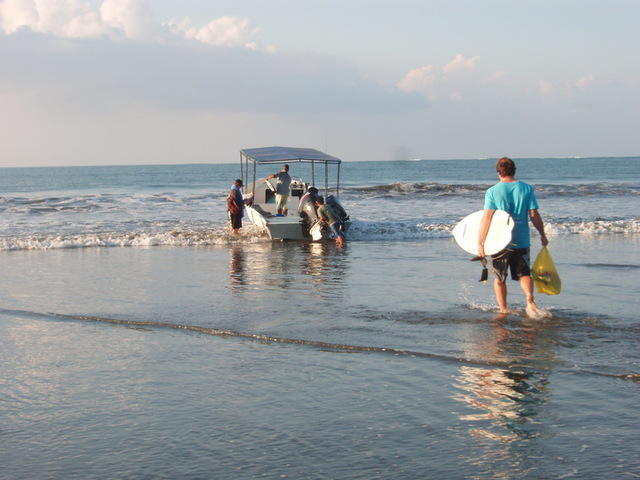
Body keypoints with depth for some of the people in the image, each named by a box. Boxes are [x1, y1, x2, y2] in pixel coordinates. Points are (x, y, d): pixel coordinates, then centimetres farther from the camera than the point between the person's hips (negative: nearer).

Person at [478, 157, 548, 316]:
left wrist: (480, 242, -10)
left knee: (500, 279, 13)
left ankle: (503, 310, 16)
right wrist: (543, 235, 11)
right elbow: (534, 215, 0)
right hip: (522, 241, 2)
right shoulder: (527, 189, 0)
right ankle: (530, 299, -13)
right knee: (524, 274, 13)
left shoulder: (492, 192, -7)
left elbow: (486, 218, -12)